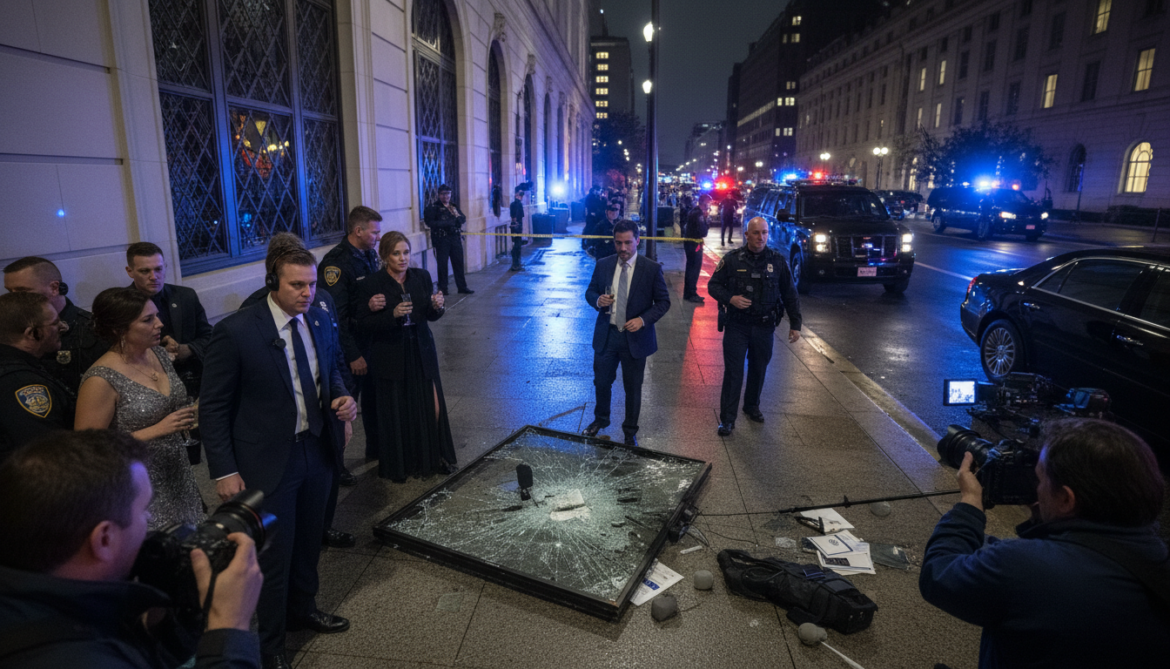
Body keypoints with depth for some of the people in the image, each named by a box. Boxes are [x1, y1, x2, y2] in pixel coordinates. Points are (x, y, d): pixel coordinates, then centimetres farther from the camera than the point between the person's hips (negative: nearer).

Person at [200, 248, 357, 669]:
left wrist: (342, 397, -7)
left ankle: (302, 609, 49)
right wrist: (224, 471, -12)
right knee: (272, 557, 8)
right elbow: (213, 407, -12)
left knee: (308, 541, 23)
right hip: (268, 460, -5)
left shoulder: (319, 320, -1)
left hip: (318, 449, 5)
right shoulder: (235, 331, -18)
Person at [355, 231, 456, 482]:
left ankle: (433, 458, 26)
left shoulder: (421, 277, 2)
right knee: (396, 412, 6)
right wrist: (393, 314, -24)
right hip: (390, 356, -3)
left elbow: (430, 316, 8)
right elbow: (364, 324, -10)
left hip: (421, 352, 3)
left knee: (431, 406, 6)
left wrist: (437, 306, -15)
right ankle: (396, 466, 24)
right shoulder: (372, 284, -9)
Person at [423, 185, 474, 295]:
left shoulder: (454, 206, 14)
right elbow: (430, 222, -12)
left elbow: (463, 218, 6)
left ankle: (462, 287, 16)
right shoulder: (434, 207, -2)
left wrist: (455, 221, -16)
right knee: (442, 264, 1)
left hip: (455, 237, 5)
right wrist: (448, 223, -15)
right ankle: (443, 289, 11)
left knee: (458, 262, 7)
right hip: (441, 239, -5)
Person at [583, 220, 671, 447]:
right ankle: (601, 419, 44)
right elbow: (590, 292, 9)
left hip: (635, 337, -2)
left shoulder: (652, 269, -9)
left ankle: (630, 430, 32)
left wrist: (643, 319, -21)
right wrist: (598, 300, -15)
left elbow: (663, 302, -6)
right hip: (606, 335, 3)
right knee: (601, 381, 17)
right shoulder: (603, 265, -1)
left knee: (633, 387, 11)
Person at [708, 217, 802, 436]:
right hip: (737, 325, -2)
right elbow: (713, 285, 1)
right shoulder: (732, 259, -4)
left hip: (764, 327, 2)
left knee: (759, 369, 16)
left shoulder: (777, 260, 0)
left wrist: (795, 324, 3)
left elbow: (790, 294, 6)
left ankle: (752, 406, 39)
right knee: (733, 372, -3)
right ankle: (727, 418, 6)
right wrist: (730, 298, -18)